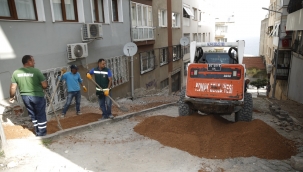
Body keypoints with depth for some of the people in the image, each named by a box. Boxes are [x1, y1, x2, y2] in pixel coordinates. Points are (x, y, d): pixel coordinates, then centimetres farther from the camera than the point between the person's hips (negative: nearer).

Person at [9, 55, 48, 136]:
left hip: (25, 97, 5)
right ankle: (42, 133, 18)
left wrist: (12, 97, 16)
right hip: (37, 96, -5)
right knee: (41, 115, 9)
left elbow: (13, 87, 0)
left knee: (33, 115, 20)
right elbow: (45, 85, -17)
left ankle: (37, 132, 31)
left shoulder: (16, 72, -2)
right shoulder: (36, 71, -15)